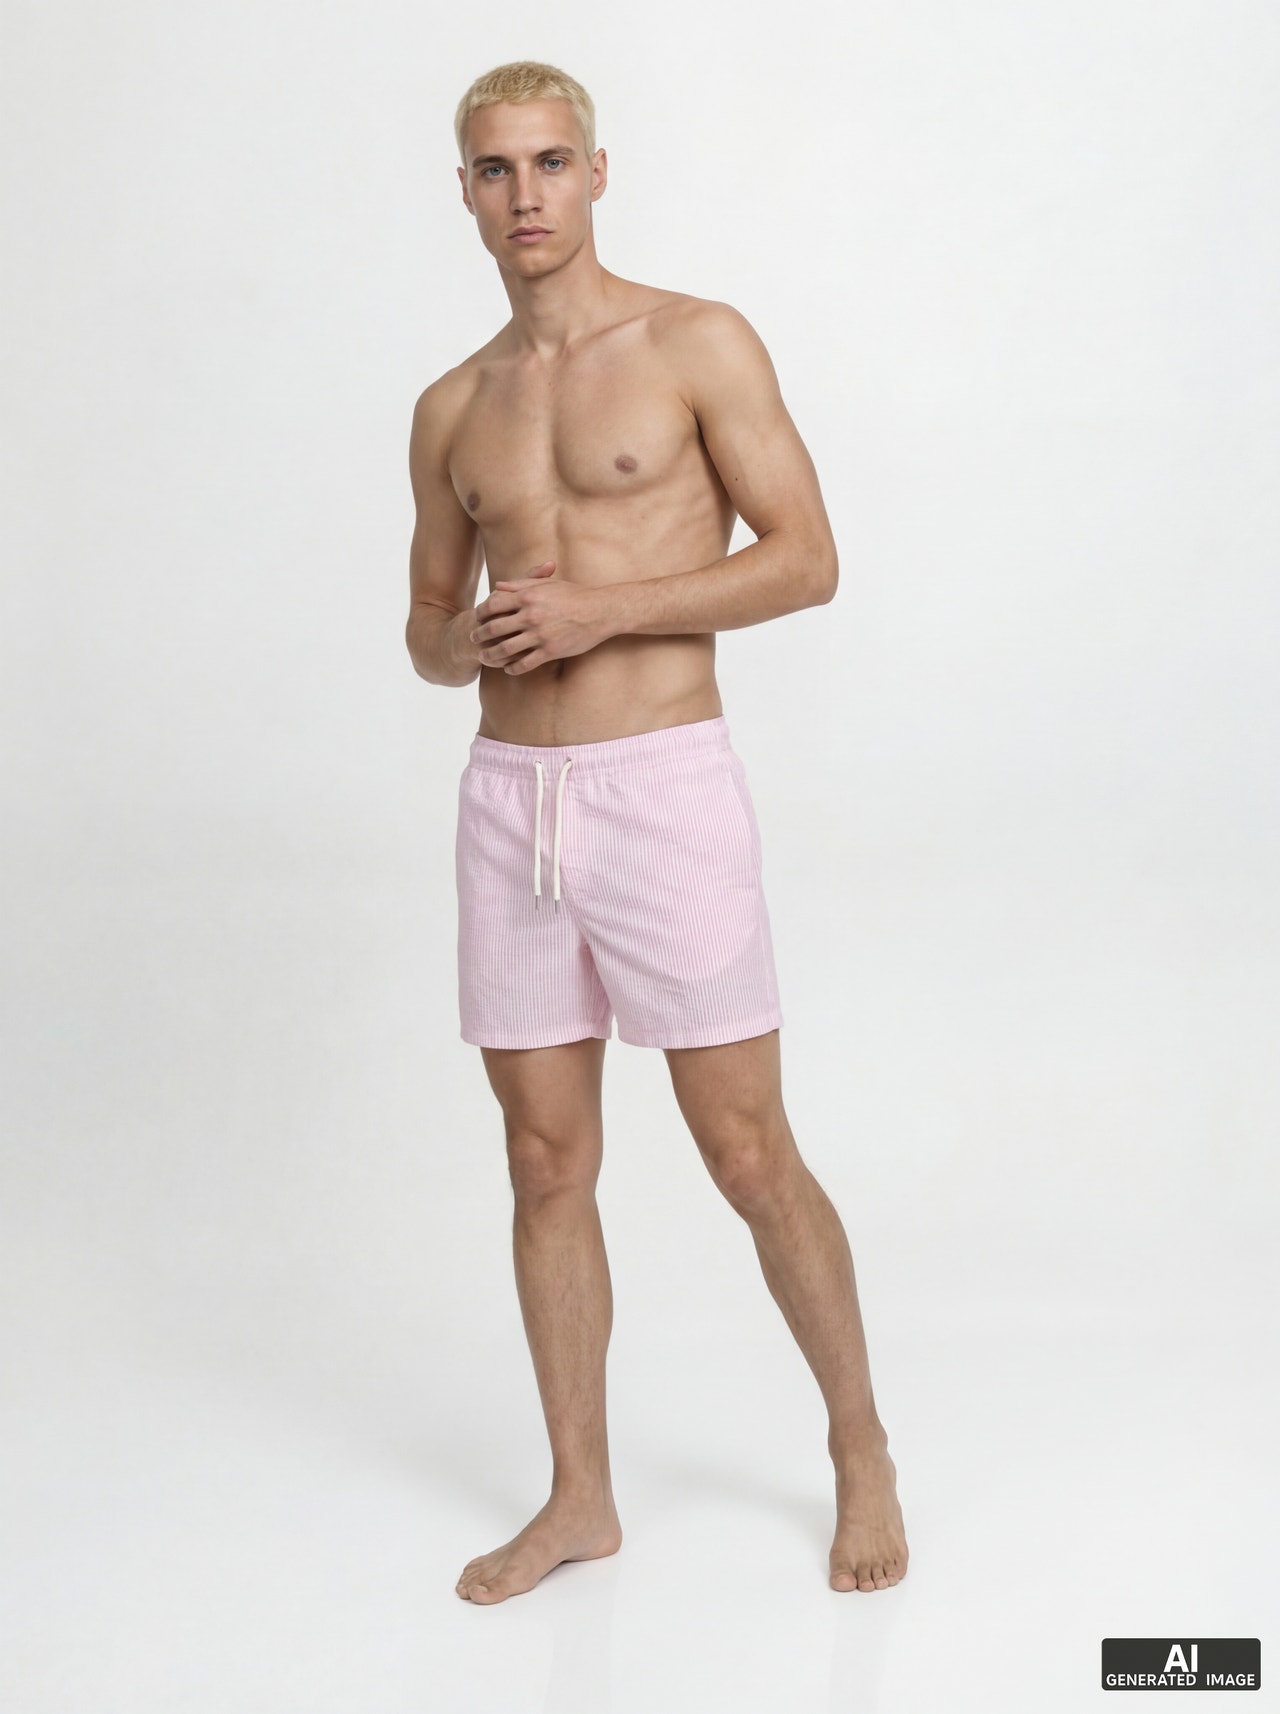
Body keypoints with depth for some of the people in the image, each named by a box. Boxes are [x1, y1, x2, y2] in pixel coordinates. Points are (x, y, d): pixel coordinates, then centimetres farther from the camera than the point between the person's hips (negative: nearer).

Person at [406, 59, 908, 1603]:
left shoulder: (700, 345, -1)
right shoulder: (452, 409, 13)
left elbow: (808, 559, -7)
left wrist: (600, 609, -15)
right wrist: (464, 638, -5)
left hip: (664, 787, -5)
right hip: (508, 796, 5)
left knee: (749, 1156, 0)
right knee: (546, 1164, 8)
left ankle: (861, 1451, 21)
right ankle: (579, 1497, 21)